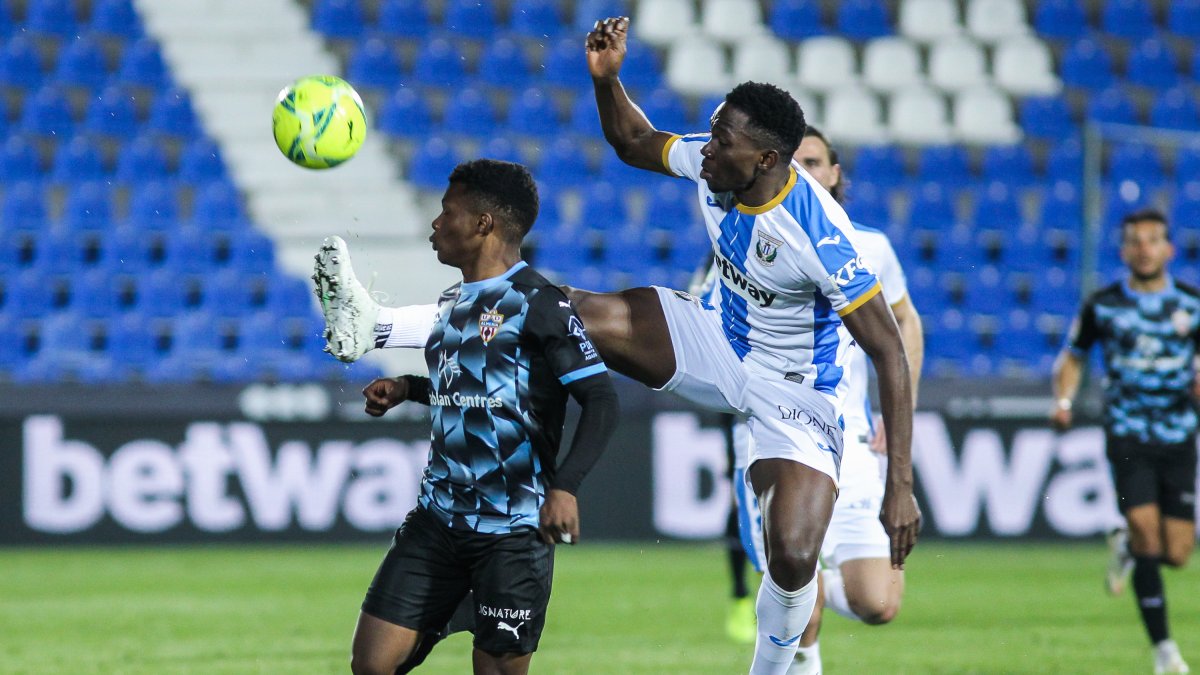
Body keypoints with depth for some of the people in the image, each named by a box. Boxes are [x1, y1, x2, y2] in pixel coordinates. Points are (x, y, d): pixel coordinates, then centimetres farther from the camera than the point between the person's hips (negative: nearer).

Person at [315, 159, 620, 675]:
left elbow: (600, 400, -15)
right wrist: (406, 389, 14)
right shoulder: (451, 305, 14)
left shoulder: (537, 305, -11)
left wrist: (564, 487, -27)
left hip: (514, 530, -7)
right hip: (437, 517, 7)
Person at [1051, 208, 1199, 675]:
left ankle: (1125, 549, 36)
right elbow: (1072, 357, 14)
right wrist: (1064, 400, -3)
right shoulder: (1103, 305, 2)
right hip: (1127, 434, -2)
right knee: (1146, 528, -17)